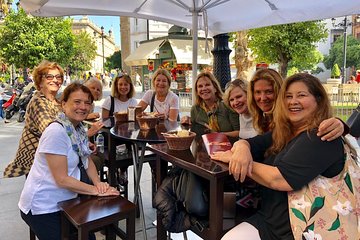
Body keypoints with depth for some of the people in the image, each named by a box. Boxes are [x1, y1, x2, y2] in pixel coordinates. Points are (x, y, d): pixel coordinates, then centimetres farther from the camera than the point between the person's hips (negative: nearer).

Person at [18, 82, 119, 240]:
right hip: (42, 208, -7)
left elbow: (87, 160, 9)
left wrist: (98, 183, -9)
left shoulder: (79, 127, 0)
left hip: (63, 201, 8)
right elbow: (62, 179, -25)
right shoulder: (56, 132, -25)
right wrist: (97, 190, -19)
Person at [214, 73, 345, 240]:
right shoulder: (282, 133, 9)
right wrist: (242, 150, -16)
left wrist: (239, 160, -12)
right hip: (267, 219, 6)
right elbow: (245, 142, 9)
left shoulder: (321, 138, -16)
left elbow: (278, 179, -24)